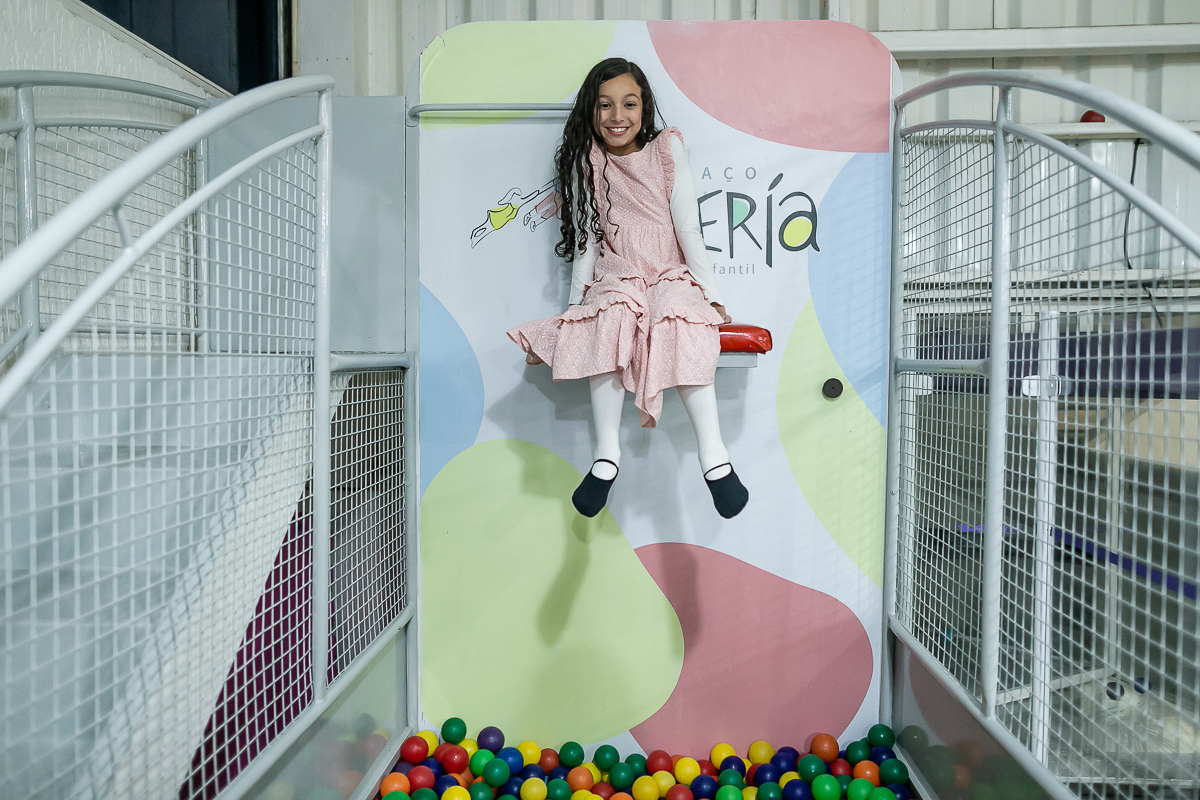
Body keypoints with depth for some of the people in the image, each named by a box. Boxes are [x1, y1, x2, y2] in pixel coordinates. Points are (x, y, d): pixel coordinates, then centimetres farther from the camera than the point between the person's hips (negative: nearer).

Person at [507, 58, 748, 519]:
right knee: (610, 319, -35)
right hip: (614, 279, 1)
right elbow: (586, 235, 8)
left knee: (682, 320, -35)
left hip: (670, 274, 0)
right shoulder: (586, 160, 8)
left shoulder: (667, 149, 5)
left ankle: (714, 457, -38)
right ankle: (606, 454, -32)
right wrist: (576, 301, 1)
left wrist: (711, 293, -4)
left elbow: (687, 227, 1)